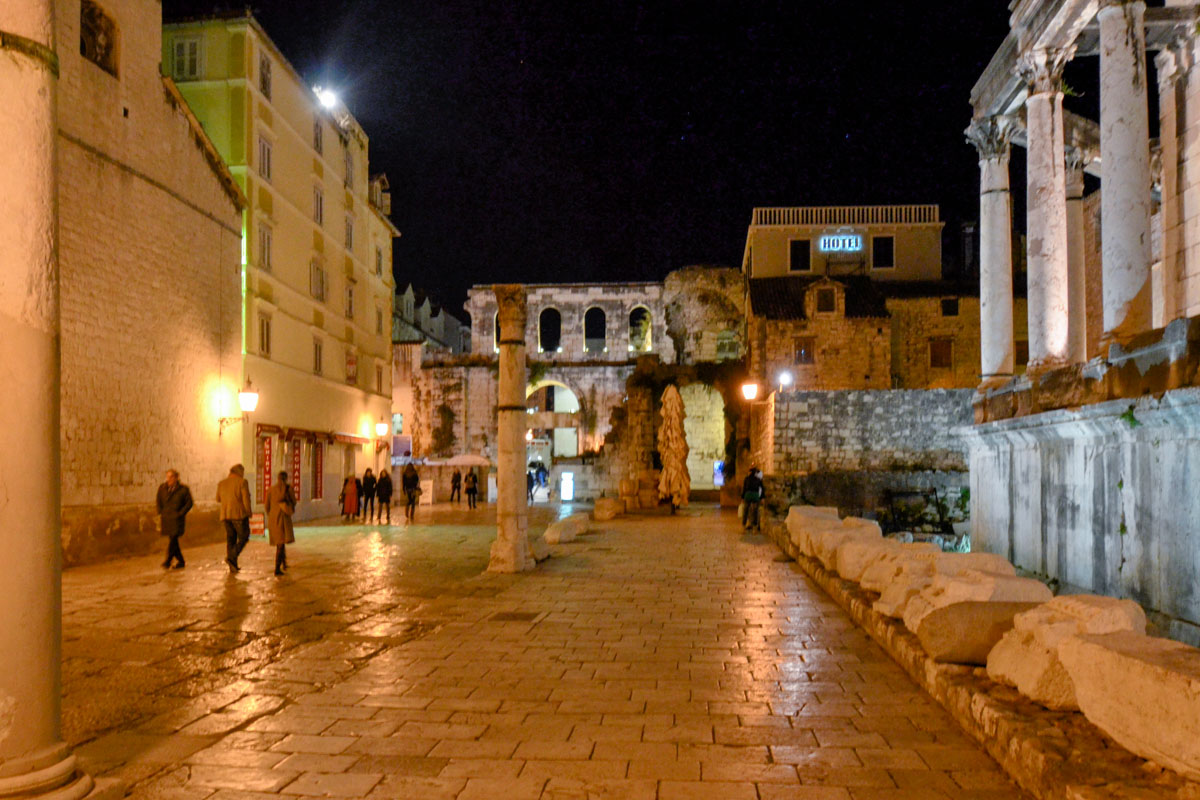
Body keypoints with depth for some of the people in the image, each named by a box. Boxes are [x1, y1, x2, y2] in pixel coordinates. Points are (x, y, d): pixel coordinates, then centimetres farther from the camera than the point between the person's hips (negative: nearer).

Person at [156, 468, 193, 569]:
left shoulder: (183, 489, -4)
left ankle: (168, 561, -14)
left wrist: (181, 513, -7)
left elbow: (189, 503, 1)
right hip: (166, 519, 5)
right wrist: (160, 513, 8)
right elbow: (159, 501, 18)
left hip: (176, 519, -5)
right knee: (172, 540, 8)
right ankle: (180, 561, 18)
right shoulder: (162, 488, 6)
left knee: (172, 539, -15)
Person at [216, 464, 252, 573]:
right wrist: (248, 515, -1)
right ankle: (231, 557, -15)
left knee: (231, 540, 11)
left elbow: (218, 499, 21)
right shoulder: (242, 482, -8)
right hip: (239, 514, -5)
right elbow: (246, 499, -12)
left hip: (226, 515, 5)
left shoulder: (221, 483, 8)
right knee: (243, 538, 6)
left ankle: (233, 567, 9)